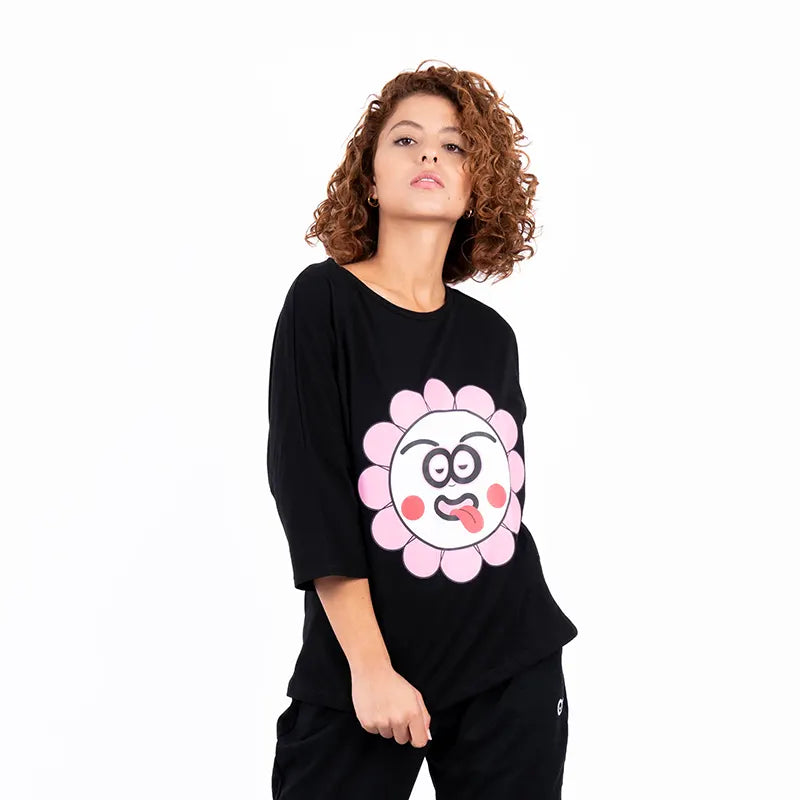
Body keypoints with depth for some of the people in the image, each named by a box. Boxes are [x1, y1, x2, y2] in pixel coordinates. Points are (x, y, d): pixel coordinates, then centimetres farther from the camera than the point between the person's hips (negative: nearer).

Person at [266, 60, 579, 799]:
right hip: (363, 680, -4)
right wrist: (370, 669, -14)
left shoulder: (492, 335, 7)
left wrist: (530, 649, 13)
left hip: (516, 673, 4)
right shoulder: (324, 302, -6)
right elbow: (312, 493, -11)